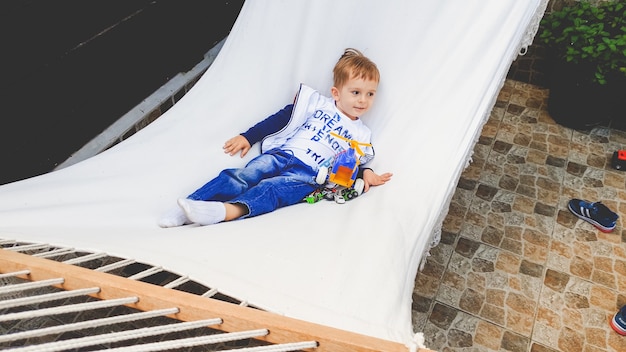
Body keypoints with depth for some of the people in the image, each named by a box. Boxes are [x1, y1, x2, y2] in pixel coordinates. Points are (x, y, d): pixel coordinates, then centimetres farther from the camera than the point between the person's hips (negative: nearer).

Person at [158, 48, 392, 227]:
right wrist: (248, 137, 8)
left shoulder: (361, 134, 16)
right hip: (280, 154, 1)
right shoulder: (319, 104, 12)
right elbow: (281, 119, 13)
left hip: (308, 174, -1)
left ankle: (228, 210, -54)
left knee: (272, 188, -32)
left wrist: (366, 172, -2)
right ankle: (185, 209, -31)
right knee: (240, 177, -24)